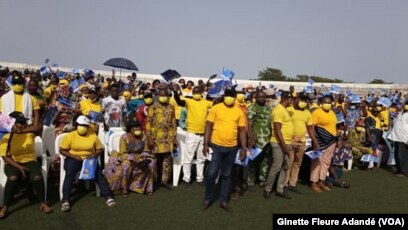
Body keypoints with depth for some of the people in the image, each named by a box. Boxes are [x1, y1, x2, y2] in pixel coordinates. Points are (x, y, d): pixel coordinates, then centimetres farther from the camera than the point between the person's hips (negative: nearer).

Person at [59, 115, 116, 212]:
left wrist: (94, 155, -12)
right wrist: (74, 157, -16)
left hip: (89, 159, 1)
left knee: (99, 173, -23)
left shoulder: (93, 136, 1)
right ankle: (65, 201, -30)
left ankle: (108, 196, -23)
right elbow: (62, 150, -2)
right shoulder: (70, 136, -4)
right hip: (73, 159, -1)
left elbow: (100, 149, 10)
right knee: (69, 174, -31)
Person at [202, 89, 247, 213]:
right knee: (212, 174, 0)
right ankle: (208, 199, 20)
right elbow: (209, 126, -3)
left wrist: (244, 148, 2)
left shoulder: (239, 112, 4)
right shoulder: (215, 108, -3)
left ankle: (224, 201, 24)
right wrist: (205, 144, -8)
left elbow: (242, 131, 7)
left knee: (226, 175, 12)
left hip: (232, 148, 2)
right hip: (216, 146, -2)